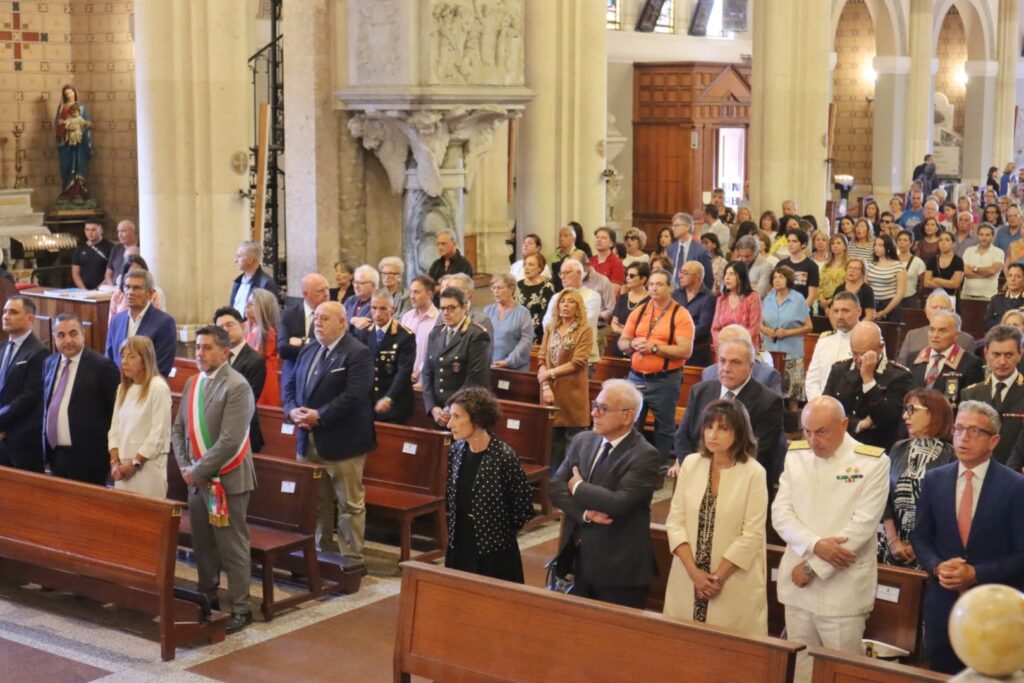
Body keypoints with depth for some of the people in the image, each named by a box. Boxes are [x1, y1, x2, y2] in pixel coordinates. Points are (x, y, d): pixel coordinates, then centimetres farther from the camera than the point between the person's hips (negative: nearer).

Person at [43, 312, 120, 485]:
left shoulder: (102, 366, -11)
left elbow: (117, 411, -9)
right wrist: (45, 442, 14)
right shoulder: (49, 363, 10)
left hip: (87, 458, -6)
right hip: (55, 454, 7)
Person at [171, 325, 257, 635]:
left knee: (232, 547, 0)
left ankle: (240, 608, 10)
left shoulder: (237, 386, -16)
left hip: (227, 479, -7)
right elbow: (179, 428, 12)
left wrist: (198, 471, -16)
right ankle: (207, 599, 30)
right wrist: (185, 466, -3)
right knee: (202, 544, 16)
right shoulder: (192, 383, 10)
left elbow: (229, 441, -21)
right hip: (198, 478, 7)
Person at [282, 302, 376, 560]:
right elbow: (291, 385, 15)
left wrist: (319, 416, -23)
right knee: (317, 501, 16)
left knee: (350, 504, 2)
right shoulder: (309, 350, 14)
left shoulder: (358, 354, -12)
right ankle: (322, 550, 29)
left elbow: (354, 396, -22)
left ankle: (351, 558, 10)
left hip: (342, 442, -7)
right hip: (309, 441, 8)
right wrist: (293, 410, -6)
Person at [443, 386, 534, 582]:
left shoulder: (504, 456, -18)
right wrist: (456, 525, 11)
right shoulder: (456, 450, 1)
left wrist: (501, 532, -1)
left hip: (494, 553, -6)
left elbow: (524, 507, -11)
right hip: (458, 547, 6)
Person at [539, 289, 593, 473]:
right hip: (551, 392, 4)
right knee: (553, 441, 7)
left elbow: (577, 363, -10)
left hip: (572, 394, -4)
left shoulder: (585, 331, -1)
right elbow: (542, 360, 5)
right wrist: (545, 386, -9)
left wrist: (549, 373, -10)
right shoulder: (550, 329, 13)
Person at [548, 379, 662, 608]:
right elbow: (556, 487, 1)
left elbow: (619, 502, -26)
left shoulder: (645, 456, -16)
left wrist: (579, 487, -10)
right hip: (579, 558, 6)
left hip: (619, 566, -6)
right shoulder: (582, 441, 5)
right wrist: (585, 513, -16)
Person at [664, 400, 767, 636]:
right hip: (687, 579, 3)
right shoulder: (690, 464, 2)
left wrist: (718, 577, -10)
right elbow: (675, 521, 1)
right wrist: (693, 571, -8)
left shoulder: (753, 473, -9)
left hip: (734, 585, -3)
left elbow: (752, 535, -10)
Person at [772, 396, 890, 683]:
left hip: (843, 590, -4)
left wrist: (813, 567, -13)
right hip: (798, 585, 4)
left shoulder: (873, 462, -7)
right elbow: (780, 512, 2)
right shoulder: (795, 455, 7)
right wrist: (815, 545, -17)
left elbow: (862, 525, -13)